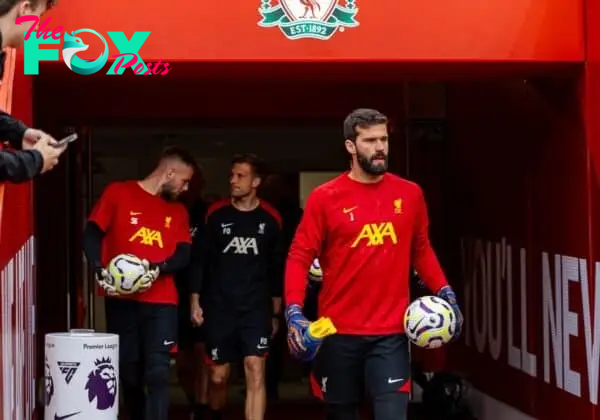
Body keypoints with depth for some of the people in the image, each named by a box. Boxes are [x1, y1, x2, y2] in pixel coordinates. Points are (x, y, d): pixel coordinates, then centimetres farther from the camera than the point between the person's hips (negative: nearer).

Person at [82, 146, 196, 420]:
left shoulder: (178, 211, 14)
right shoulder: (118, 193, 3)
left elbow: (184, 255, 5)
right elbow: (92, 234, 1)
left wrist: (157, 269, -16)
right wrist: (100, 271, -16)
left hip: (161, 302, 2)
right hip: (121, 299, -1)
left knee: (157, 373, -10)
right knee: (128, 371, 8)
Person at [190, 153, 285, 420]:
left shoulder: (270, 219, 2)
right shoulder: (216, 214, 1)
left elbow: (277, 267, 10)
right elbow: (201, 260, 4)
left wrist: (276, 311, 11)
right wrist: (195, 300, -2)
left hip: (257, 307, 0)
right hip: (219, 307, 0)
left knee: (255, 370, -12)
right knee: (218, 375, 6)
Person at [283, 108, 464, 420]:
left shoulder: (410, 194, 5)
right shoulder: (325, 197, -4)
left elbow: (421, 250, 16)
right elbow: (299, 257, -4)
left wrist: (444, 291, 2)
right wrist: (293, 311, -17)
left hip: (391, 332, 1)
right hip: (339, 331, -1)